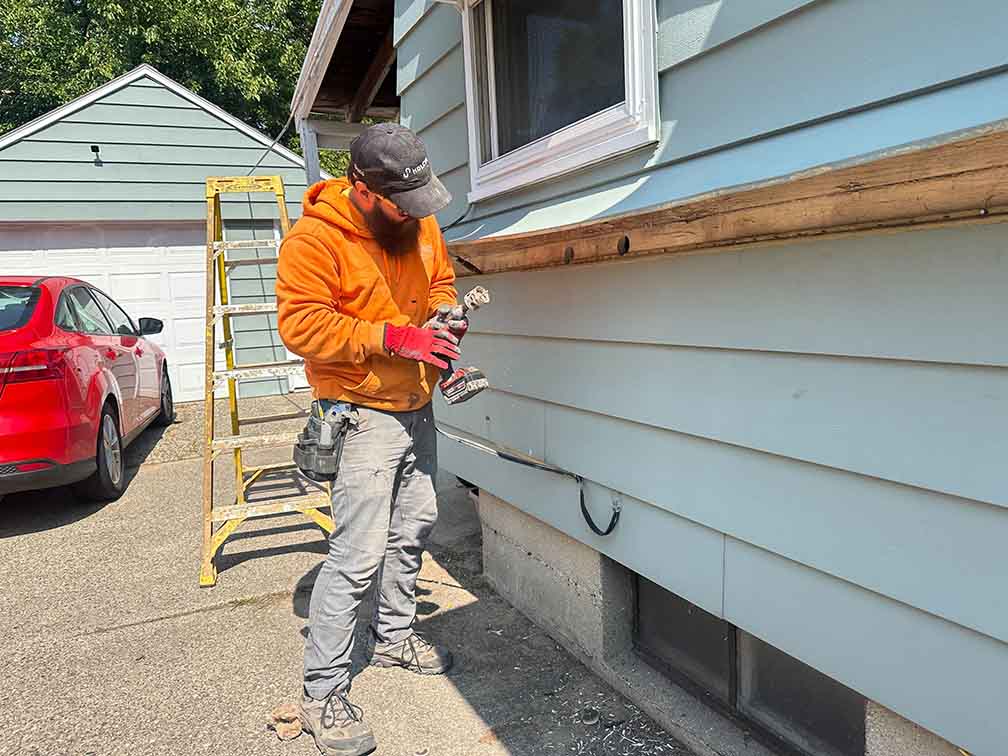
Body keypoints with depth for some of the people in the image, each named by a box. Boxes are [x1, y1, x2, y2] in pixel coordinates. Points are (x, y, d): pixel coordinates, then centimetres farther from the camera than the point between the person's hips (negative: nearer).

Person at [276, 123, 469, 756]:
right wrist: (390, 337, -29)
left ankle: (394, 637, 39)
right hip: (363, 414, -8)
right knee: (358, 555, -10)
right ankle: (324, 692, 5)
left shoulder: (419, 224, 4)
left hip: (416, 407, 8)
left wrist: (447, 312, -3)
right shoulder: (314, 239, -18)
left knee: (413, 527, 19)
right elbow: (300, 323, -23)